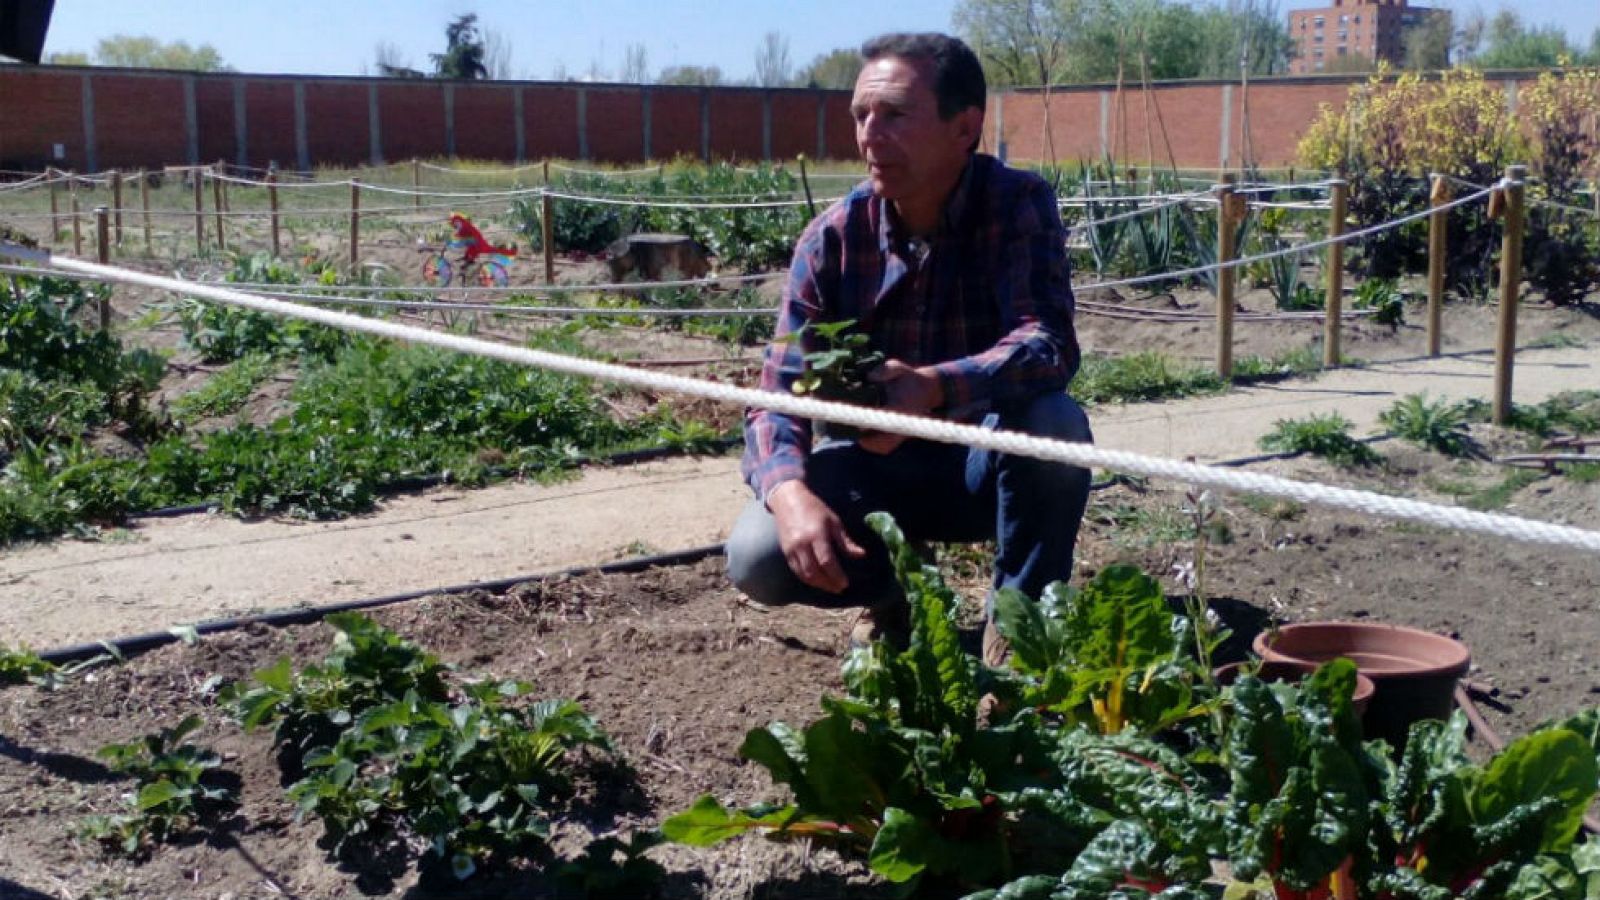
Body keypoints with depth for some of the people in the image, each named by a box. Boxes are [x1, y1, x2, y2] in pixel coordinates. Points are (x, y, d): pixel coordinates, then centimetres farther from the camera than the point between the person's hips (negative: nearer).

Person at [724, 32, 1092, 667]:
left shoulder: (1020, 205, -17)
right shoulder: (833, 237, -12)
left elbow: (1049, 347, -31)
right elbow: (779, 393, -16)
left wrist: (933, 388, -50)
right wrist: (790, 491, -38)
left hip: (985, 463, -1)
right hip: (877, 466, 2)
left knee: (1054, 423, -35)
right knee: (758, 555, -24)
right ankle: (889, 596, 10)